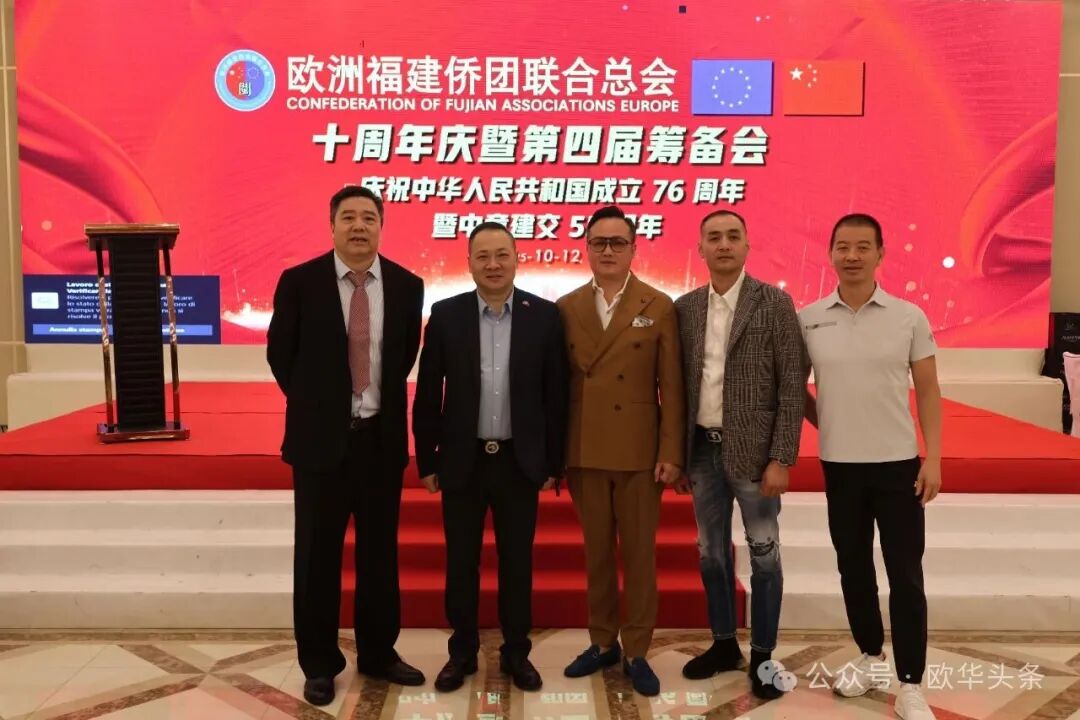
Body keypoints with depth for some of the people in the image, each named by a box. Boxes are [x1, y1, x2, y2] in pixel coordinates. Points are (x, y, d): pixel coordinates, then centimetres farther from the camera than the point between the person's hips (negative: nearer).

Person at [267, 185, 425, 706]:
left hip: (383, 437, 2)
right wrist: (313, 405, 9)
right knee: (317, 555, 7)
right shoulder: (299, 282, -6)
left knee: (380, 552, 12)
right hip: (320, 438, -2)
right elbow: (280, 353, 5)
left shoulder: (407, 286, 0)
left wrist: (382, 403, 11)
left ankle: (378, 654, 28)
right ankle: (319, 663, 23)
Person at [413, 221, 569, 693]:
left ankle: (516, 653, 27)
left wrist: (554, 463, 0)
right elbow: (428, 394, 1)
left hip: (520, 461, 0)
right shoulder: (446, 314, -2)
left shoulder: (545, 316, -3)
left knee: (517, 562, 10)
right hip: (463, 460, 1)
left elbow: (556, 395, 0)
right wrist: (426, 460, 1)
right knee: (461, 562, 11)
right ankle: (462, 651, 28)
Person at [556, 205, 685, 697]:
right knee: (596, 553, 13)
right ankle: (602, 642, 28)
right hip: (584, 453, 2)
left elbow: (671, 387, -2)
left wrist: (671, 452, -7)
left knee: (639, 554, 7)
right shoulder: (566, 308, 5)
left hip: (639, 453, -2)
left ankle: (636, 651, 20)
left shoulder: (659, 307, -1)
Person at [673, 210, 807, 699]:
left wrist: (781, 459, -14)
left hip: (752, 450, -4)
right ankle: (723, 643, 30)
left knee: (763, 554, 6)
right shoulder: (685, 307, 5)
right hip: (702, 449, 4)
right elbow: (680, 383, 9)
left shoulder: (775, 303, -7)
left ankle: (762, 655, 21)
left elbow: (793, 387, -9)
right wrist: (677, 453, 6)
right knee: (712, 552, 14)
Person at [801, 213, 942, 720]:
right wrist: (825, 423, 1)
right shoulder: (808, 319, -1)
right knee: (853, 568, 13)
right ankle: (869, 656, 32)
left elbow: (928, 392, -1)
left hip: (899, 464, -1)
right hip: (839, 466, 2)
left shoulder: (909, 317, -4)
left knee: (905, 574, 2)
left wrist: (933, 460, -6)